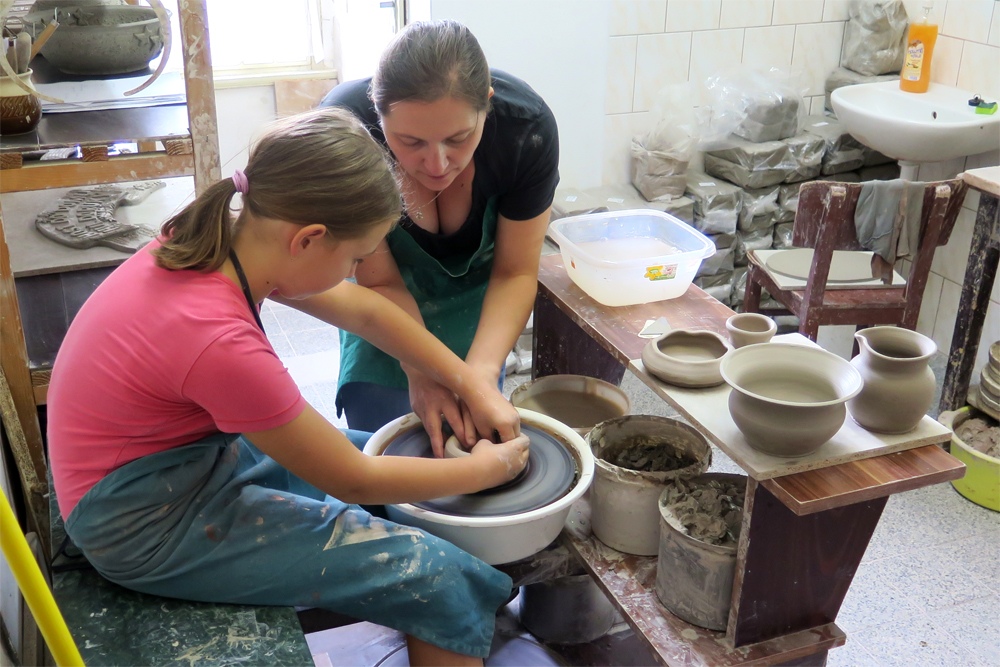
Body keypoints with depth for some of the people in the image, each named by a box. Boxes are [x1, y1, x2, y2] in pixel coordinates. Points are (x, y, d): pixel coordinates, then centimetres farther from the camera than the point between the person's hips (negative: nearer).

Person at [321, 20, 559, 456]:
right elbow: (379, 282, -22)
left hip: (475, 285, 1)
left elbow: (515, 273, -19)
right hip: (385, 293, 0)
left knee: (473, 434, 0)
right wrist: (422, 370, -36)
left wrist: (481, 372, -32)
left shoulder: (527, 128, -32)